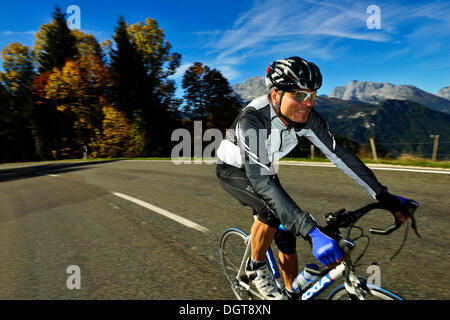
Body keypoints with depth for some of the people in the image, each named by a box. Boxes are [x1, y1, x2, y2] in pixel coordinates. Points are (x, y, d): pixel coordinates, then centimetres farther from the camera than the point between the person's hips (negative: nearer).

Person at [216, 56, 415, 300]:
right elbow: (260, 180, -47)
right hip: (233, 170, -5)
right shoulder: (252, 119, -38)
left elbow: (339, 154, -13)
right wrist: (312, 231, -53)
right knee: (272, 208, -32)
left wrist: (382, 195, -18)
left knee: (286, 235, -1)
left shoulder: (307, 117, -20)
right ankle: (255, 268, -4)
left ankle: (292, 294, 22)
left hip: (264, 170, 5)